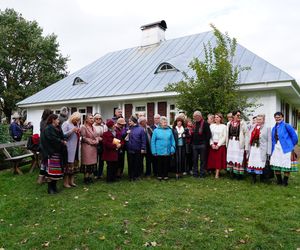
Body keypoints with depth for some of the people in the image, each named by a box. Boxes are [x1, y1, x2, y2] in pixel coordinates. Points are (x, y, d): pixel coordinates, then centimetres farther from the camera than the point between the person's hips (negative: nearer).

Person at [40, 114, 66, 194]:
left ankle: (54, 187, 21)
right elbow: (53, 139, -20)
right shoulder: (48, 129, -11)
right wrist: (62, 142, -9)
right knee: (51, 170, -5)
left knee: (56, 170, 10)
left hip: (57, 152, 9)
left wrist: (63, 141, -5)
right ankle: (50, 188, 6)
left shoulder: (57, 128, 17)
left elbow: (61, 137, 16)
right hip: (51, 152, -9)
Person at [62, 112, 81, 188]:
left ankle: (71, 181, 20)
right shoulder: (66, 124, -5)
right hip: (69, 148, -8)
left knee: (74, 163, 10)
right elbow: (63, 134, -15)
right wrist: (72, 130, -21)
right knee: (68, 164, -5)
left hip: (76, 147, 8)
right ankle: (65, 182, 5)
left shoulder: (77, 124, 16)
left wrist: (79, 132, 7)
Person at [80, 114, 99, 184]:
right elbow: (84, 138, -13)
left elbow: (96, 136, 15)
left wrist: (96, 141, -4)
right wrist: (92, 142, -12)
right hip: (87, 147, -7)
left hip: (94, 148, 7)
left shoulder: (93, 127, 16)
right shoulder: (83, 127, -8)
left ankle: (89, 177, 17)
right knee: (87, 162, -3)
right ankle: (86, 178, 6)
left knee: (92, 162, 8)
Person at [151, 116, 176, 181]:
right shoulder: (156, 130, -2)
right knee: (159, 164, 8)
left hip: (167, 152, 2)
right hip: (159, 152, -2)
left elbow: (172, 140, 9)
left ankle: (165, 175, 22)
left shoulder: (169, 130, 6)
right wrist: (154, 151, -6)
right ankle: (159, 175, 21)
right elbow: (153, 141, -2)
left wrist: (173, 149, 1)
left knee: (166, 164, 8)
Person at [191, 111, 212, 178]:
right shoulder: (194, 124, 15)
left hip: (202, 145, -6)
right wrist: (192, 142, 4)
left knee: (202, 160, 3)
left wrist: (205, 143, -14)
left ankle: (202, 173, 12)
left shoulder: (205, 123, -5)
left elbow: (208, 134, -10)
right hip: (195, 145, 6)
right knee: (195, 160, 9)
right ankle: (195, 173, 17)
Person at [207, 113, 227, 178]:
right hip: (212, 145, 3)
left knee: (219, 159, -2)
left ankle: (217, 174, 0)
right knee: (212, 158, 1)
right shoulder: (211, 125, 9)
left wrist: (218, 145, -11)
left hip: (220, 145, -3)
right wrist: (212, 144, -6)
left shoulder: (223, 126, 0)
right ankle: (214, 171, 9)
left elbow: (224, 137, -4)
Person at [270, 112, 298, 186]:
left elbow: (294, 136, -6)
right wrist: (272, 150, 7)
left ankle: (285, 182, 18)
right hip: (276, 149, 6)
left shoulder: (286, 126, -8)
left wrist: (292, 146, 2)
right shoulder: (274, 128, 11)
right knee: (276, 165, 10)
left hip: (286, 148, -6)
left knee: (286, 166, 3)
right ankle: (279, 181, 25)